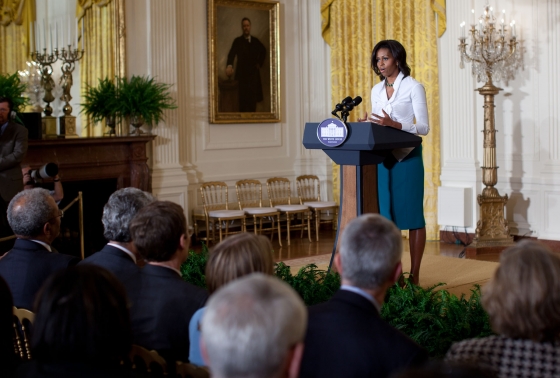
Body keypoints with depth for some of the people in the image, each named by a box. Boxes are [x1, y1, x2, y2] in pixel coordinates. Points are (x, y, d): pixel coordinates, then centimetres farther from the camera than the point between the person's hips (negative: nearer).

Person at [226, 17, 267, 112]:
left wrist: (259, 63, 14)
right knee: (242, 98, -7)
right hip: (241, 73, -3)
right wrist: (229, 65, -36)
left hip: (253, 73, 3)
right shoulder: (237, 41, -1)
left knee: (253, 97, 2)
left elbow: (263, 51, 27)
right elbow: (232, 53, -17)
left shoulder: (255, 41, 10)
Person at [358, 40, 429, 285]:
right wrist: (367, 124, -5)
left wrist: (393, 124, -23)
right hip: (382, 157, 6)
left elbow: (424, 127, -10)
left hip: (407, 157, -6)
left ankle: (414, 276, 4)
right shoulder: (376, 91, 13)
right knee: (386, 213, 4)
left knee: (411, 214, -1)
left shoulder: (413, 87, -5)